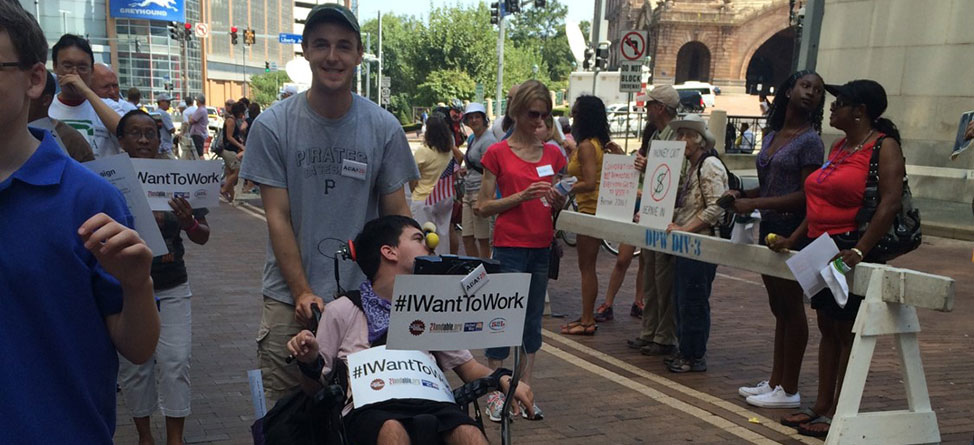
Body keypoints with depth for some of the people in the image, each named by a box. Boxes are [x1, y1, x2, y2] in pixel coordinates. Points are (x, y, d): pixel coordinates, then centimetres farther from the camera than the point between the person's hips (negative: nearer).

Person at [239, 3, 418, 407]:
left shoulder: (384, 127, -1)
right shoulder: (273, 125, -3)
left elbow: (396, 214, 2)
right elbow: (277, 217, -3)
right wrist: (302, 293, -9)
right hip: (289, 297, 0)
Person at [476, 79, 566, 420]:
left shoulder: (552, 154, 9)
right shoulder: (497, 153, -3)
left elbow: (560, 207, 15)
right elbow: (483, 207, -6)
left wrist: (557, 198, -8)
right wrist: (522, 196, -18)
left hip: (543, 246, 5)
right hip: (509, 246, -4)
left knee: (533, 317, 10)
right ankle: (495, 393, 9)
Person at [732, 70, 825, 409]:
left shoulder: (810, 141, -10)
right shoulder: (772, 136, 14)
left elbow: (806, 196, -17)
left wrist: (755, 203, -20)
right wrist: (742, 195, 1)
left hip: (793, 232, -8)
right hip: (770, 229, 8)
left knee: (792, 309, 0)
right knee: (779, 308, 14)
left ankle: (789, 390, 9)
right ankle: (775, 381, 24)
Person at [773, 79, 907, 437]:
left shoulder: (883, 146, -10)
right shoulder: (839, 147, 15)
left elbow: (890, 203, -21)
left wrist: (859, 250, -28)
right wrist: (793, 239, 12)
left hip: (851, 251, -8)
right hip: (821, 248, 8)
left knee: (847, 331, 0)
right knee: (828, 329, 13)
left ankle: (838, 413, 9)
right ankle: (822, 406, 22)